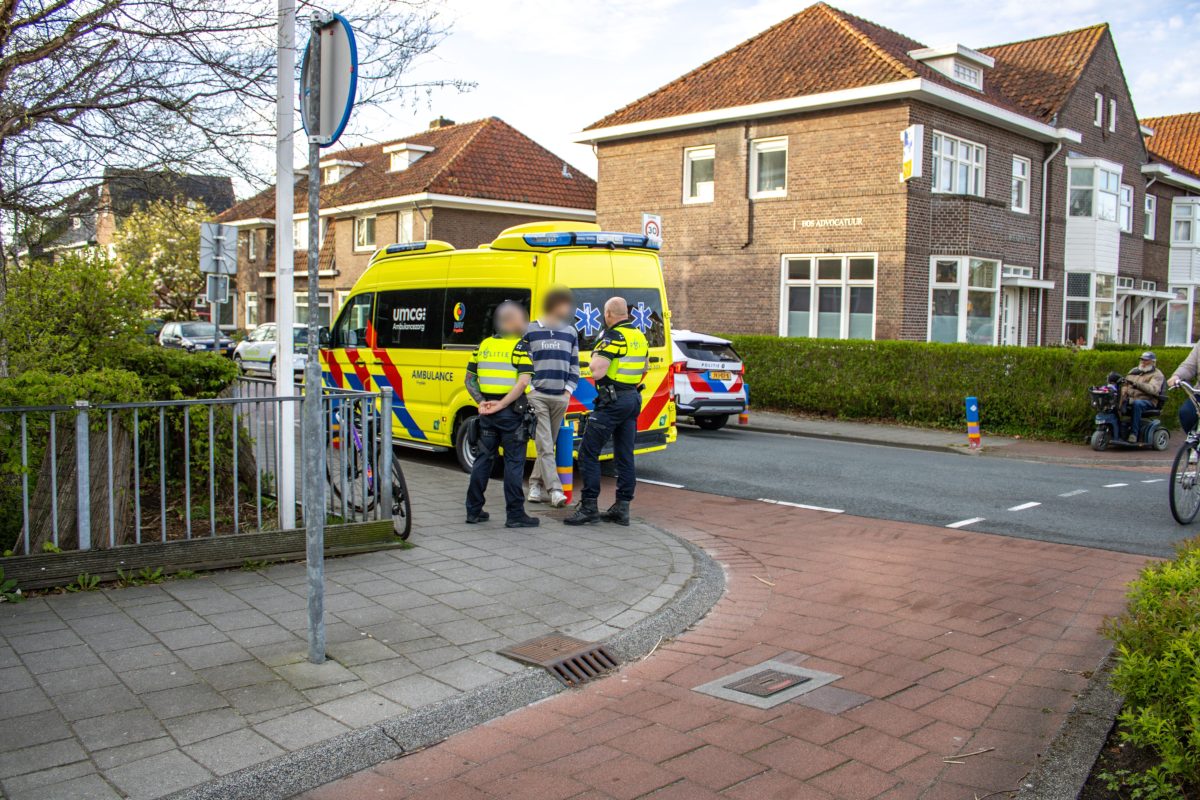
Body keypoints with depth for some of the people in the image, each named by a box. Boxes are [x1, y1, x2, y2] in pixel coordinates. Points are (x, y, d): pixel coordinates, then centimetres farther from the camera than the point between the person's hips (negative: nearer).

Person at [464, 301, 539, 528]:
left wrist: (481, 402, 4)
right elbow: (523, 382, -20)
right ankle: (515, 514, 4)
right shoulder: (520, 347, -7)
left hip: (487, 412, 6)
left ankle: (474, 510, 19)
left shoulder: (484, 345, 11)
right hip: (511, 412, -5)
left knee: (483, 458, 14)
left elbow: (470, 379, 12)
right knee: (514, 462, 1)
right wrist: (501, 405, -18)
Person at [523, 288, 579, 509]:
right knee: (545, 445, -10)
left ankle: (536, 484, 20)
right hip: (537, 396, -4)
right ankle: (555, 490, -12)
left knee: (548, 445, 8)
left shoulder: (570, 332, 12)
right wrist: (530, 390, -6)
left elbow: (574, 366, 16)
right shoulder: (530, 330, 2)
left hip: (560, 398, 4)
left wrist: (568, 391, 4)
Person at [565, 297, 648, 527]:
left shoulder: (613, 337, -15)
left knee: (588, 451, -4)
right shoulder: (640, 337, 12)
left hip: (612, 401, -9)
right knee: (624, 455, 10)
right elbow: (645, 368, 26)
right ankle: (622, 508, 12)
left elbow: (597, 372, -22)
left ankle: (589, 507, -5)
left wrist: (596, 355, -4)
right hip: (633, 398, 9)